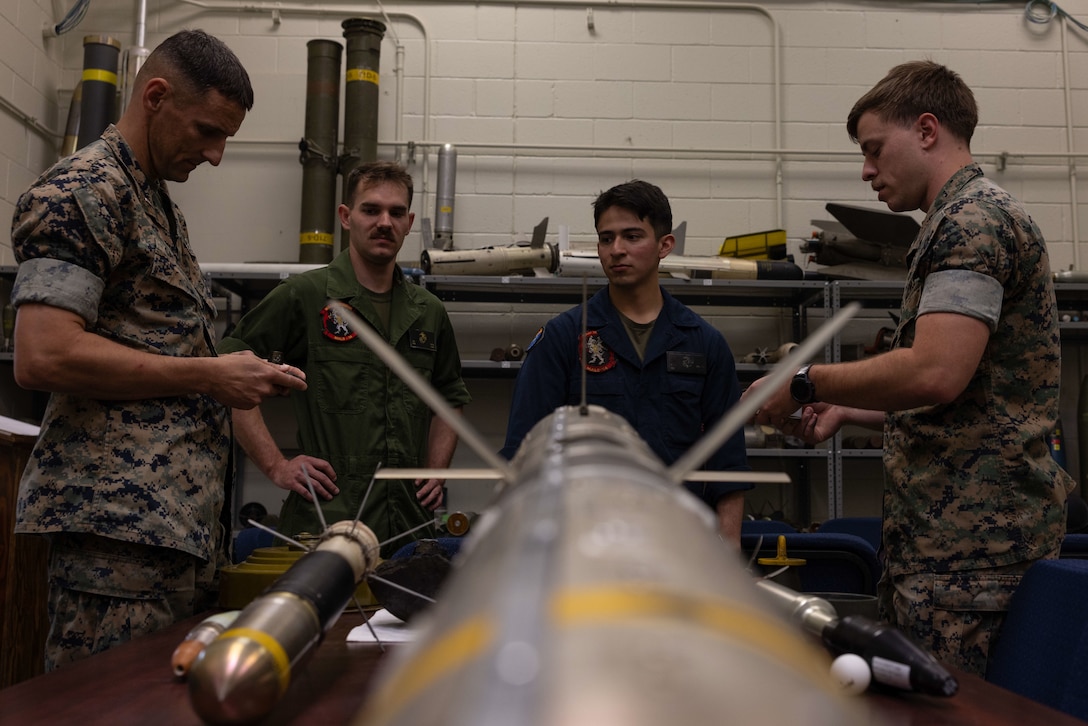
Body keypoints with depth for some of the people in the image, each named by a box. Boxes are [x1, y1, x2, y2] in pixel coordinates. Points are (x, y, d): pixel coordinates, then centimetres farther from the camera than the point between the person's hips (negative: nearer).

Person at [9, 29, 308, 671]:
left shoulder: (162, 206, 22)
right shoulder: (83, 192, -8)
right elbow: (42, 356, -20)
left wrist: (239, 378, 13)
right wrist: (209, 376, -14)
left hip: (184, 518, 10)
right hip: (121, 522, -9)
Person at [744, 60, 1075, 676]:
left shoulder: (973, 220, -11)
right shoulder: (969, 218, 23)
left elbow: (935, 373, -24)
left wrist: (805, 383, -11)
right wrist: (847, 410, 17)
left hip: (969, 540, -10)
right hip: (949, 533, 10)